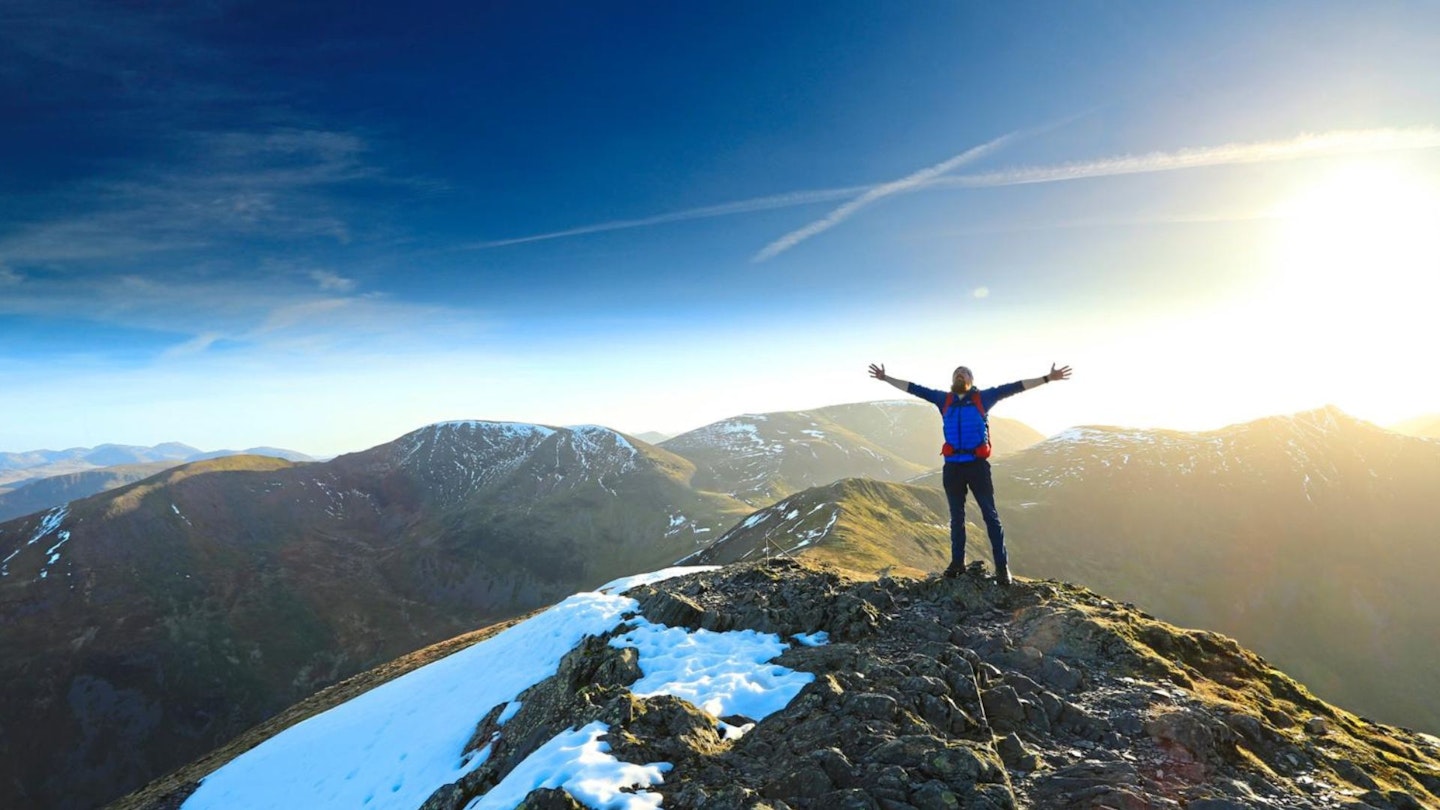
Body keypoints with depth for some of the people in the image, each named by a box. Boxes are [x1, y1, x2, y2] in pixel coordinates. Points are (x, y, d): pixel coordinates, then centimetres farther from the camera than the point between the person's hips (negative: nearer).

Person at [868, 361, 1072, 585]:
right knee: (956, 517, 12)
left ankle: (1002, 566, 5)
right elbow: (914, 389, 10)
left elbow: (1013, 388, -1)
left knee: (990, 515, 1)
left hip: (977, 465, -2)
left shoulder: (982, 398, 3)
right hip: (952, 467, 2)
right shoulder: (944, 399, 9)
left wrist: (1047, 378, -5)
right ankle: (957, 562, 22)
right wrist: (885, 378, 11)